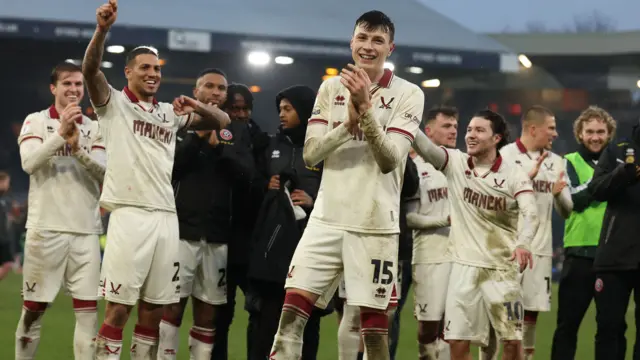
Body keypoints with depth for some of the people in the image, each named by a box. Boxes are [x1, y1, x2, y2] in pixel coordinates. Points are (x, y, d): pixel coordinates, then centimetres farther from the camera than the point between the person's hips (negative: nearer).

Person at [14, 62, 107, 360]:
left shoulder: (94, 128, 11)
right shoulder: (36, 121, 3)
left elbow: (103, 173, -3)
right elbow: (28, 163, -13)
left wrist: (78, 149, -19)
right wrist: (60, 134, -22)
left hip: (86, 230, 3)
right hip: (46, 227, -2)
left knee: (88, 309, -1)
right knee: (34, 309, 3)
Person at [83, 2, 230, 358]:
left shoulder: (171, 112, 19)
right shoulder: (114, 103, 5)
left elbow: (222, 120, 22)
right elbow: (91, 69, -14)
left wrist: (198, 106, 0)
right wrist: (103, 29, -32)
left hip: (167, 218, 5)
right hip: (130, 215, -5)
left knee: (154, 308, 8)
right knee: (118, 307, -8)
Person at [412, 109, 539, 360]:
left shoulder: (514, 175, -6)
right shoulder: (455, 163, 1)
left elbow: (530, 213, -20)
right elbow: (425, 147, -16)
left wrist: (522, 243, -40)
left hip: (501, 267, -2)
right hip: (464, 265, 2)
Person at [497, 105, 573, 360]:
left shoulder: (556, 162, 10)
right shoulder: (504, 156, -5)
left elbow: (566, 211, 10)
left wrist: (559, 194, -11)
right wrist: (527, 176, -19)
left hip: (540, 249, 5)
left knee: (532, 314, 8)